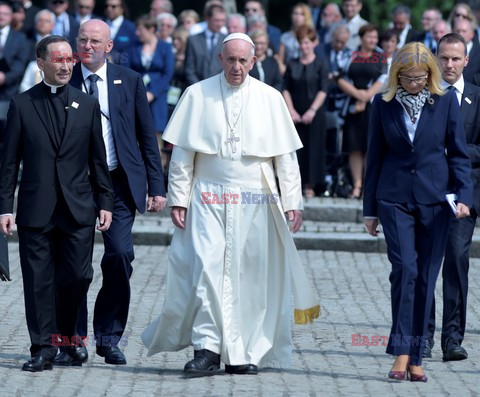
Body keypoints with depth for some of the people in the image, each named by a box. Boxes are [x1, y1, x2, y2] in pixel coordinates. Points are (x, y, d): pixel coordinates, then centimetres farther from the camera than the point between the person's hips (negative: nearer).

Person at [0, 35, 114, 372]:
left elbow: (99, 159, 11)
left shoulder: (87, 105, 9)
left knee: (78, 276, 0)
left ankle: (68, 335, 21)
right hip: (36, 209, -1)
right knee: (39, 281, 1)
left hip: (78, 208, 1)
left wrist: (105, 203, 6)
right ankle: (43, 347, 7)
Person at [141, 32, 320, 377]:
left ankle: (242, 354, 12)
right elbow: (182, 153, 4)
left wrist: (292, 202, 1)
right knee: (207, 269, -13)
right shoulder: (198, 95, 2)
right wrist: (178, 199, 0)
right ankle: (207, 349, -12)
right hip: (209, 199, -1)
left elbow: (286, 156, 6)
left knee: (249, 277, 3)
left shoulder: (270, 99, 4)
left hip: (255, 201, 1)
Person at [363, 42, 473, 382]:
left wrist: (464, 196, -10)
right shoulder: (384, 105, 3)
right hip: (395, 199, 0)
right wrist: (370, 209, 8)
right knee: (405, 269, -15)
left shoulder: (446, 102, 2)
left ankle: (415, 357, 8)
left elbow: (459, 153, 4)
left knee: (426, 277, 2)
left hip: (435, 200, 0)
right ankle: (401, 351, -12)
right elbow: (375, 157, 8)